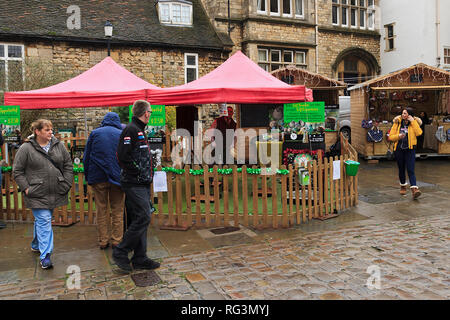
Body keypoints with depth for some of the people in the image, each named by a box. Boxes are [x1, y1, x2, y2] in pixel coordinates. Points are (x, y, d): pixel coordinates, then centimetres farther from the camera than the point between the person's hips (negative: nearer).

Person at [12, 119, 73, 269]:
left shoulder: (58, 145, 5)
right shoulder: (26, 148, -7)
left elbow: (68, 165, 10)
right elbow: (17, 171, -2)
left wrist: (66, 184, 3)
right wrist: (26, 188, -9)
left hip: (55, 193, 4)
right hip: (37, 194, -4)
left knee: (41, 220, 20)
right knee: (44, 221, -8)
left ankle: (36, 245, 41)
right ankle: (45, 256, -3)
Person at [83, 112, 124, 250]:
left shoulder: (94, 133, 3)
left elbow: (86, 157, 5)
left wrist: (88, 176, 13)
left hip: (98, 177, 1)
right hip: (117, 177, 0)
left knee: (101, 210, 9)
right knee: (117, 210, 8)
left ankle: (103, 241, 15)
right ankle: (116, 241, 10)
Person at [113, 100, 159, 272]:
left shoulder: (139, 130, 19)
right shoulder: (131, 130, -12)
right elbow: (122, 156, -20)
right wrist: (138, 173, -16)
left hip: (141, 183, 10)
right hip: (134, 184, -10)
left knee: (139, 219, 10)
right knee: (143, 217, -11)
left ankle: (140, 258, 17)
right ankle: (120, 252, 2)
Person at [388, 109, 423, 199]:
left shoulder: (414, 123, 1)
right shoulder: (397, 123, 3)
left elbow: (419, 133, -19)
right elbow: (390, 137, 2)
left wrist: (412, 121, -16)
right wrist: (398, 136, -18)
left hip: (410, 149, -2)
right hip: (399, 149, 2)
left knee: (410, 170, -13)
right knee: (401, 169, 13)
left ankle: (414, 189, -19)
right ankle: (403, 186, 34)